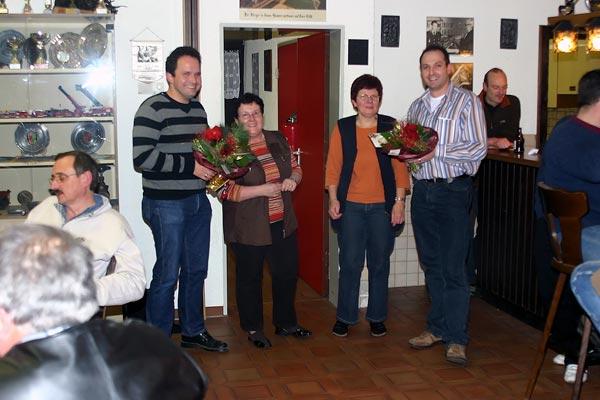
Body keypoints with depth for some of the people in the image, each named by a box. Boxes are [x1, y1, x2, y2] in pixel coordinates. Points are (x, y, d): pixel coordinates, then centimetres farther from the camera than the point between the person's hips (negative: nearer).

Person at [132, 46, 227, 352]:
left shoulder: (198, 108, 13)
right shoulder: (153, 108, -12)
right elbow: (142, 157, -22)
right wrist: (190, 166, -19)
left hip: (198, 200, 8)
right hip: (166, 203, -8)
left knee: (196, 269, 15)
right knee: (168, 274, -3)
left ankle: (193, 331, 30)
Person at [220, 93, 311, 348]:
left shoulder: (277, 140, 5)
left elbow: (295, 168, 16)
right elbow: (225, 191, -17)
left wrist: (293, 179, -7)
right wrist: (262, 190, -22)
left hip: (283, 223, 6)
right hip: (249, 228, -5)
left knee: (287, 273, 16)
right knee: (250, 278, 9)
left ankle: (286, 323, 35)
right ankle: (253, 329, 28)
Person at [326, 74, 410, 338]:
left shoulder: (391, 127, 1)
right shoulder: (342, 128, 2)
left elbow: (400, 166, 0)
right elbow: (333, 167, 4)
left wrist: (399, 201, -5)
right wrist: (333, 199, -4)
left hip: (382, 206, 0)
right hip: (350, 206, 0)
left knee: (379, 264, 8)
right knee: (350, 264, 2)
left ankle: (377, 317, 23)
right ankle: (345, 317, 17)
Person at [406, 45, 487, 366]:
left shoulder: (466, 102, -3)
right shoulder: (417, 106, 15)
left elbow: (479, 149, -12)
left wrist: (435, 151, -19)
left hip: (453, 191, -6)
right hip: (422, 191, 6)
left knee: (453, 267, -4)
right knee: (431, 264, 12)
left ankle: (456, 338, 3)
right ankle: (437, 328, 23)